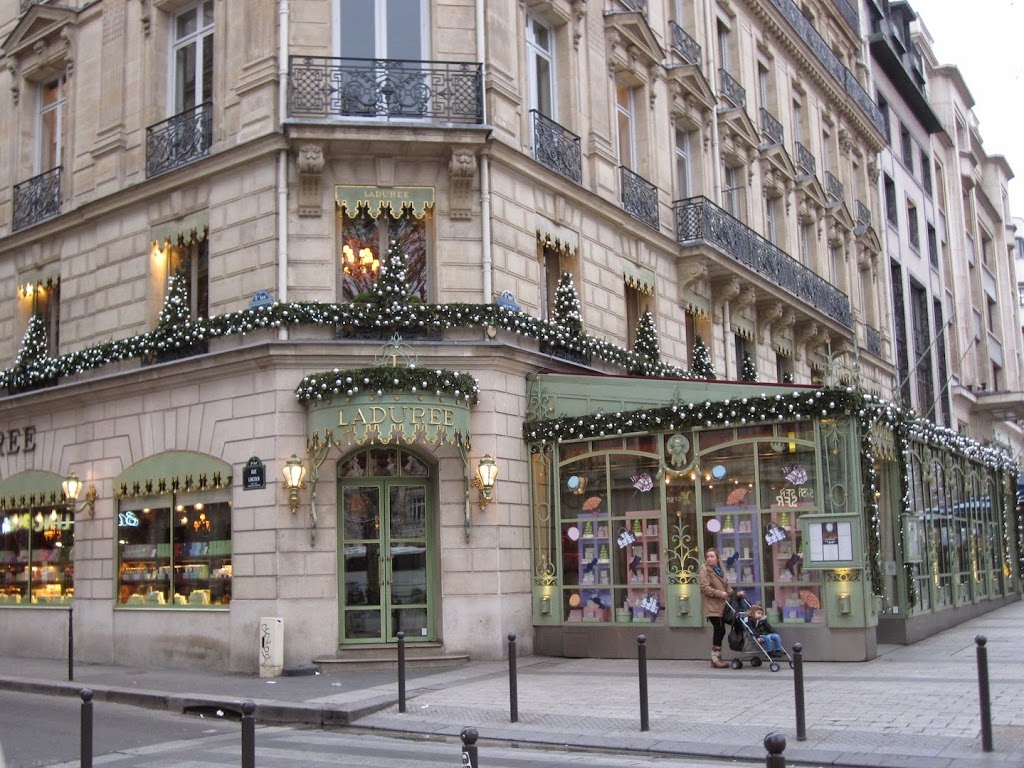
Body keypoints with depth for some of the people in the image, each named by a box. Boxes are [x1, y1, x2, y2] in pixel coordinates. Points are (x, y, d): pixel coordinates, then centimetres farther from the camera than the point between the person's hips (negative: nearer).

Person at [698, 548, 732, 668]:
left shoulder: (719, 570, 18)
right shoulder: (704, 570, -6)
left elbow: (726, 586, 25)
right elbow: (705, 588, -16)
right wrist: (720, 593, -21)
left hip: (721, 606, 8)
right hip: (712, 606, -8)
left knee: (719, 631, 8)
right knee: (719, 630, -12)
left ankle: (717, 657, 16)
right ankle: (715, 658, -4)